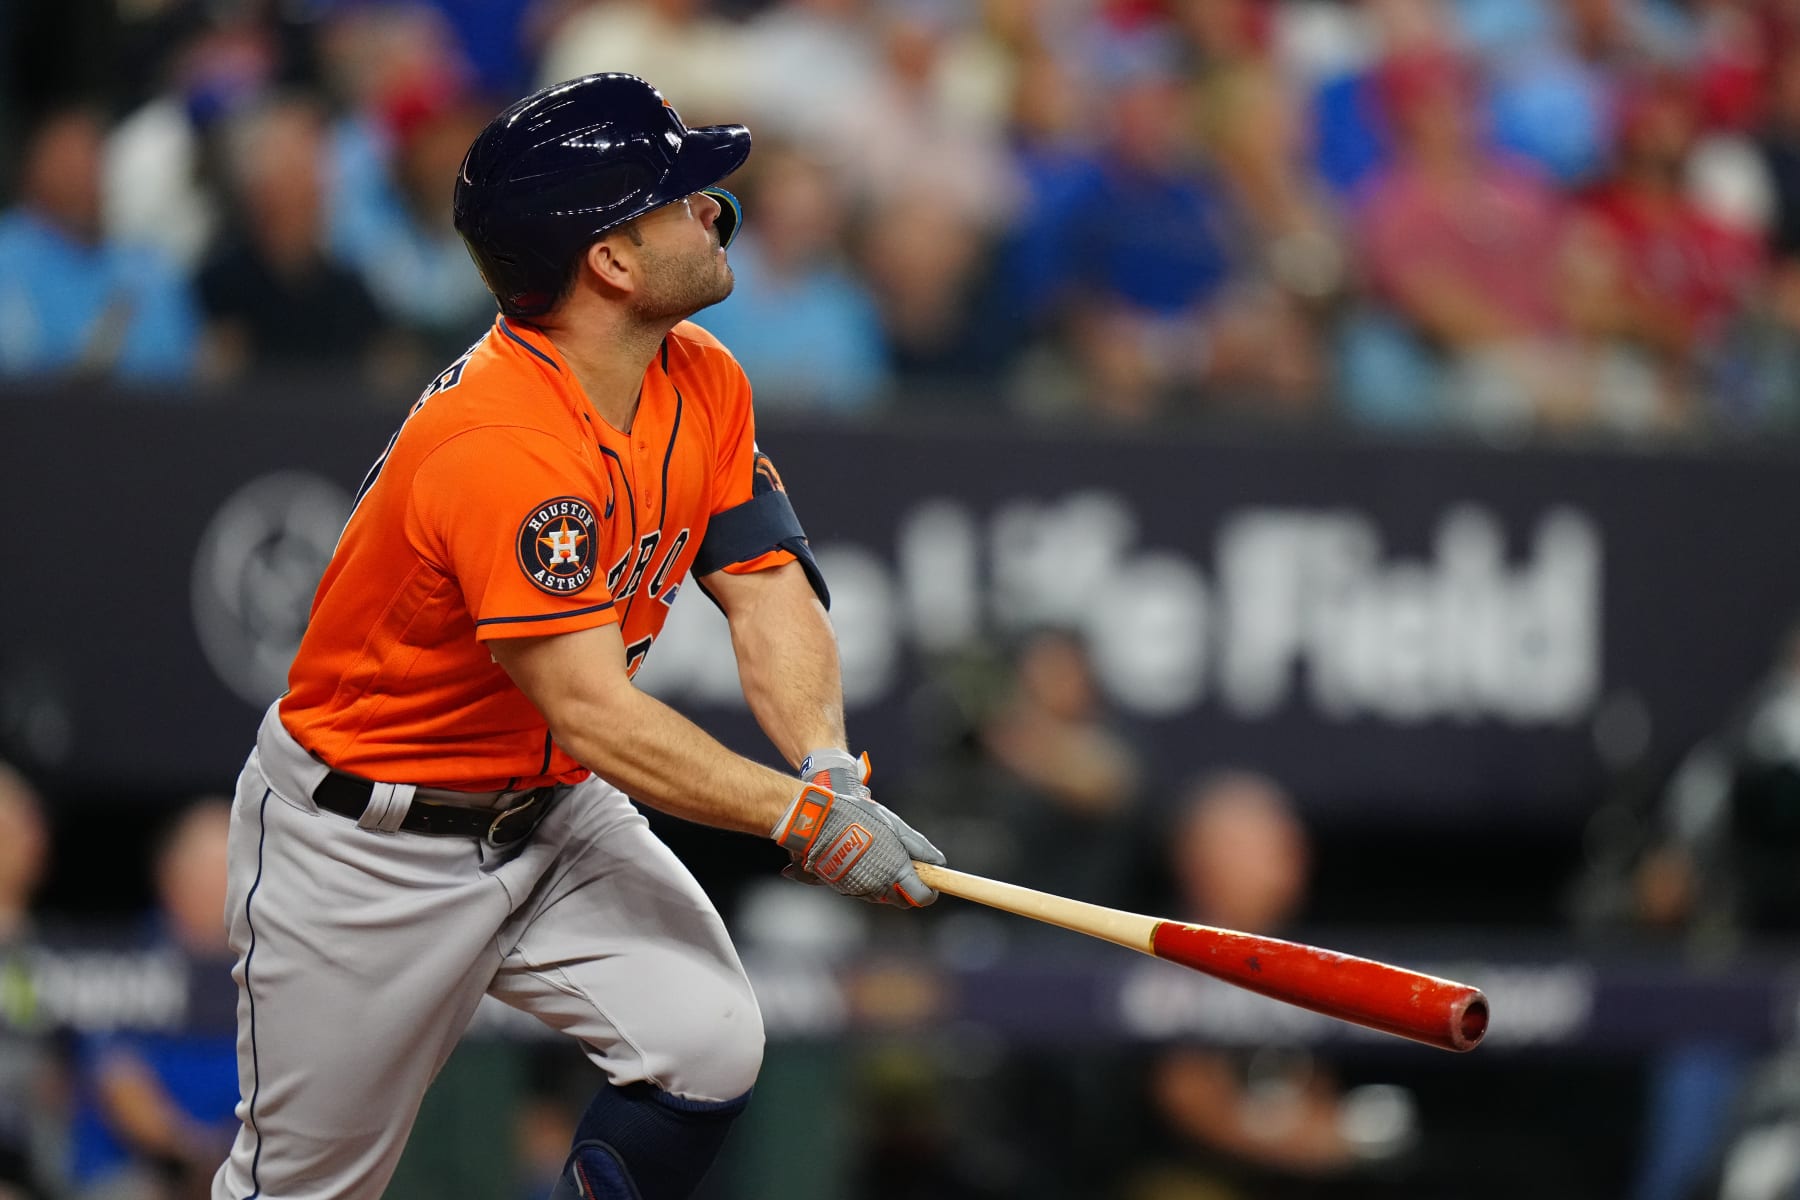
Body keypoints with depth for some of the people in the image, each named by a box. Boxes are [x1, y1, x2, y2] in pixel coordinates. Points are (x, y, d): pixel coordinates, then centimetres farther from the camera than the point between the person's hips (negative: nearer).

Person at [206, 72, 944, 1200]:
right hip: (366, 846, -7)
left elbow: (770, 594, -8)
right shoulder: (501, 447, -31)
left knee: (711, 1047, -15)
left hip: (554, 814, 7)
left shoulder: (704, 385, -4)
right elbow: (596, 716, -33)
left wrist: (826, 764, -28)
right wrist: (805, 820, -36)